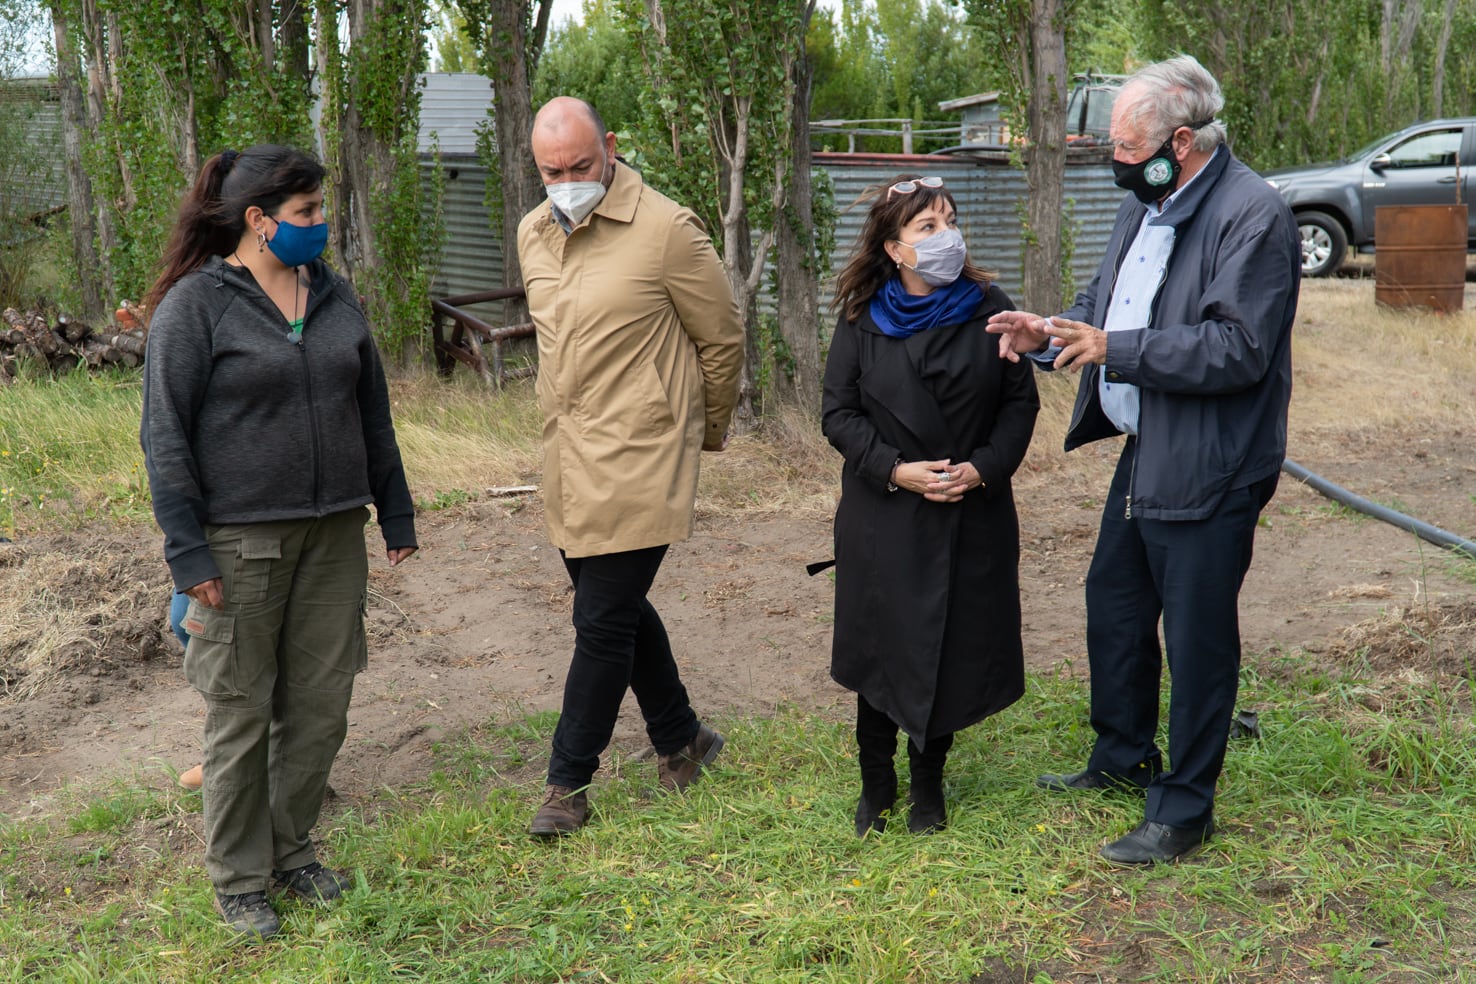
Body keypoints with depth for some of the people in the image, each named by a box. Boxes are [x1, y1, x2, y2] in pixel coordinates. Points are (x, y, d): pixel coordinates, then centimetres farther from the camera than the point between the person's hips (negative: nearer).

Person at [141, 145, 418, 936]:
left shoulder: (332, 294, 9)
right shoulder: (195, 305, -8)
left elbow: (371, 411, 16)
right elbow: (165, 434, -9)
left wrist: (396, 513, 15)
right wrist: (187, 552, -13)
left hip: (333, 535, 5)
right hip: (240, 542, -5)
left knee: (320, 705, 10)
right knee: (242, 714, 5)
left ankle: (292, 848, 29)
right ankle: (239, 879, 20)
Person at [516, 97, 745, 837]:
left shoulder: (666, 229, -12)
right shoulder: (533, 234, 9)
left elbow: (722, 336, -1)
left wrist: (709, 426, 10)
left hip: (636, 461, -7)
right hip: (566, 462, 7)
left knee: (602, 622, -3)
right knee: (619, 607, 16)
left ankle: (569, 783, 10)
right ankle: (681, 739, 34)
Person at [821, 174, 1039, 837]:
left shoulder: (988, 309, 0)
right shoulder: (862, 319, -2)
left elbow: (1020, 400, 3)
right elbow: (838, 413, -2)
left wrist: (985, 466, -12)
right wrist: (895, 468, -15)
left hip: (972, 513, 1)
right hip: (883, 516, -1)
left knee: (955, 649, 6)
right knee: (883, 646, 6)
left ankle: (928, 783, 26)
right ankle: (876, 787, 25)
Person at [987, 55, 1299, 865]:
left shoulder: (1253, 215, -19)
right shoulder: (1144, 205, 9)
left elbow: (1238, 347, -26)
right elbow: (1105, 305, 18)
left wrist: (1115, 349, -28)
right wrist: (1051, 334, -2)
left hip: (1207, 472, -9)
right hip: (1143, 455, 9)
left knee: (1196, 639, 3)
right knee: (1114, 606, 21)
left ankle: (1183, 811, 19)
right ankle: (1124, 758, 42)